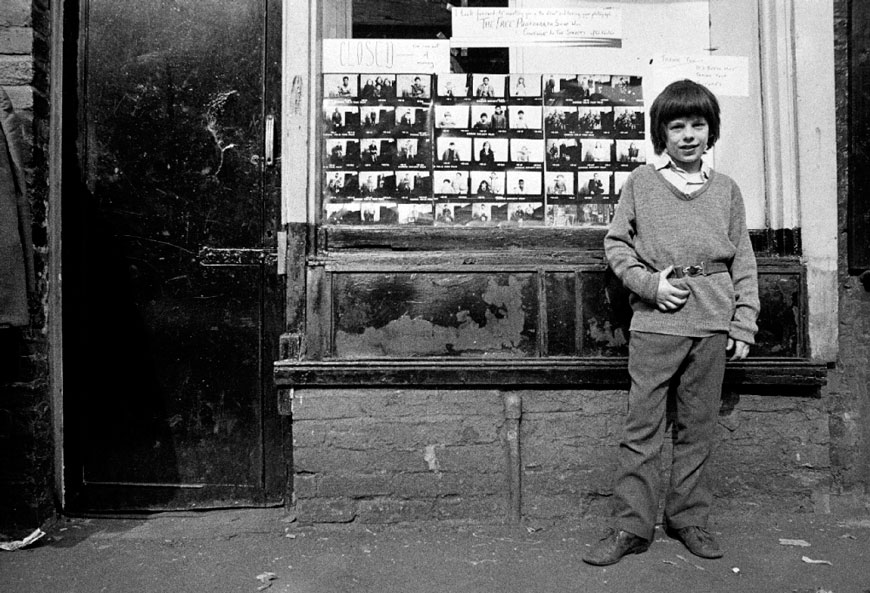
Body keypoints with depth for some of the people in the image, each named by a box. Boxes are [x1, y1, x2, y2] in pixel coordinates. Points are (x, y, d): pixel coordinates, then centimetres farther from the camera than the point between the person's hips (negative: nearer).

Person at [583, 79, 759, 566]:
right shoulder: (640, 183, 4)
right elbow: (616, 244, 4)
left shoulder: (727, 189, 9)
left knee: (698, 426, 11)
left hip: (712, 324, 2)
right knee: (641, 427, 0)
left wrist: (744, 325, 4)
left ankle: (689, 518, 26)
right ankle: (632, 526, 10)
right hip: (655, 321, -2)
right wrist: (650, 283, -10)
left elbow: (743, 261, 9)